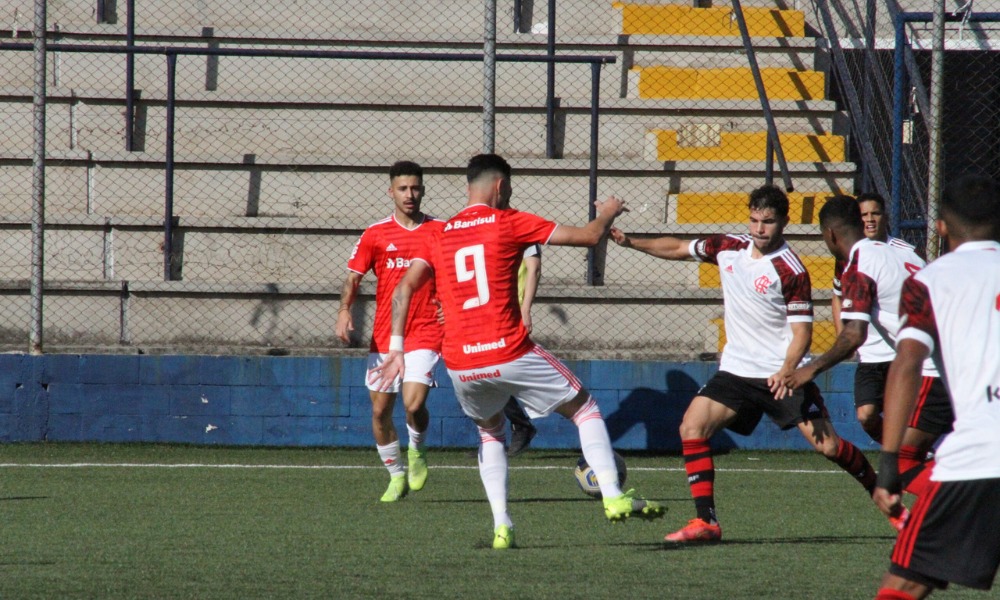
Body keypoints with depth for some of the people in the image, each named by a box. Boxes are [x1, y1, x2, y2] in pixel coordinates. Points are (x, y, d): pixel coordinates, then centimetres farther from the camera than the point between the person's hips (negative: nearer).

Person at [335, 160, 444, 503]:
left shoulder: (440, 231, 2)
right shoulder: (375, 235, 4)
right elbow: (353, 277, 5)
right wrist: (344, 310, -13)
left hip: (424, 333, -2)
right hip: (384, 335, 2)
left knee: (414, 403, -20)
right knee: (380, 411, 3)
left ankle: (417, 449, 13)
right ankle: (397, 476, 23)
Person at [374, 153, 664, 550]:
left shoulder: (440, 237, 12)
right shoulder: (509, 223, 0)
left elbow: (404, 289, 2)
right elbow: (589, 236, 2)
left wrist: (396, 348, 1)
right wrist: (607, 214, 23)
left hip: (460, 365, 4)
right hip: (510, 354, -4)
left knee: (490, 432, 28)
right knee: (584, 408, 13)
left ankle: (501, 526, 14)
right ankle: (614, 497, 1)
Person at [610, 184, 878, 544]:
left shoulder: (790, 270, -12)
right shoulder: (729, 248, 4)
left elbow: (802, 330, -13)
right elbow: (678, 249, 19)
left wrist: (786, 371, -29)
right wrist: (631, 243, 9)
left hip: (782, 375, -5)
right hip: (737, 371, 5)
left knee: (826, 445, -10)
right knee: (692, 427, -13)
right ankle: (705, 521, -12)